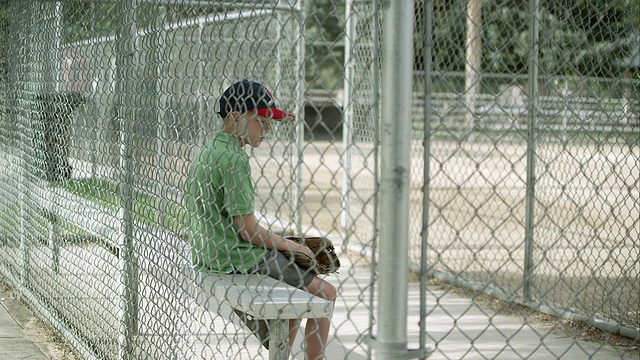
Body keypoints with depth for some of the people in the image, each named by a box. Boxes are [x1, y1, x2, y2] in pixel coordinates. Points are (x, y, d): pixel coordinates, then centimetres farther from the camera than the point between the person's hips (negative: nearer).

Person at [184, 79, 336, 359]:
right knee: (325, 292, 0)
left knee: (299, 282, 28)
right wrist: (293, 246, -7)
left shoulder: (204, 154, 10)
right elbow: (248, 230, -22)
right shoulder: (235, 159, -20)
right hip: (239, 259, -10)